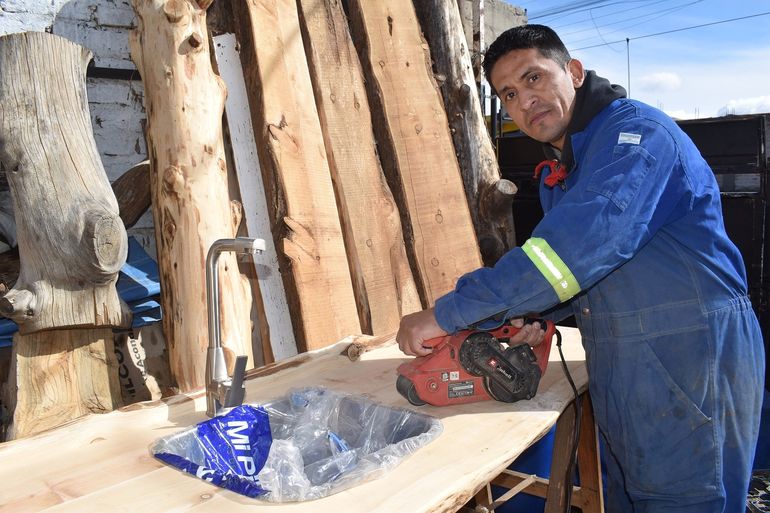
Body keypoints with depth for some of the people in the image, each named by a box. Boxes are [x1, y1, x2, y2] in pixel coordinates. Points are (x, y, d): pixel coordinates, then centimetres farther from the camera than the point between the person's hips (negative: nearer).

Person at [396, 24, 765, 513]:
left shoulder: (633, 129, -16)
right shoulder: (557, 174, 12)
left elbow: (586, 243, -32)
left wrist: (448, 315, -30)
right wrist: (542, 315, -1)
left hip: (691, 360, -8)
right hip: (621, 373, 9)